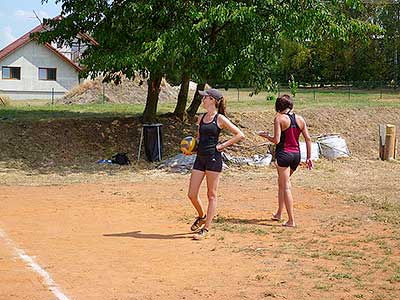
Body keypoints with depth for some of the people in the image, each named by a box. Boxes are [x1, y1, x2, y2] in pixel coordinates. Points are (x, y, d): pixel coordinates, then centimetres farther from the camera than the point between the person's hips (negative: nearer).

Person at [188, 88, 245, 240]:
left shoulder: (220, 119, -5)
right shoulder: (201, 118, 14)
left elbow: (240, 135, -6)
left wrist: (223, 145, -9)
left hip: (213, 158, -7)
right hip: (200, 158, 7)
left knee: (211, 195, 2)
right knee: (192, 194, 5)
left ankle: (206, 228, 8)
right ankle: (202, 216, 31)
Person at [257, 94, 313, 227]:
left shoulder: (279, 118, -9)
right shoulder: (300, 119, 7)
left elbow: (276, 140, -15)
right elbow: (308, 138, 6)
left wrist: (265, 135, 3)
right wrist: (309, 157, 12)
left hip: (284, 154, -6)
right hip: (296, 154, 6)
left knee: (286, 187, -1)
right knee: (282, 183, 24)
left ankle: (291, 220, -4)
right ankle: (279, 213, 32)